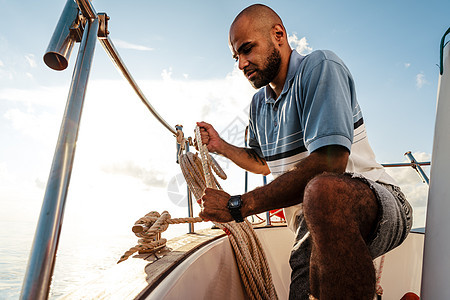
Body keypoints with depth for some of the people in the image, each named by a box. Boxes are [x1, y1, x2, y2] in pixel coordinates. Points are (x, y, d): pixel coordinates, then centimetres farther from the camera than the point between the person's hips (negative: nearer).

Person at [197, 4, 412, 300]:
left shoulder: (319, 67, -14)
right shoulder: (258, 104, 13)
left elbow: (328, 163, -28)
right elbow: (263, 163, 27)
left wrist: (237, 206, -25)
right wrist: (221, 146, 11)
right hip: (315, 230, 7)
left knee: (322, 191, -39)